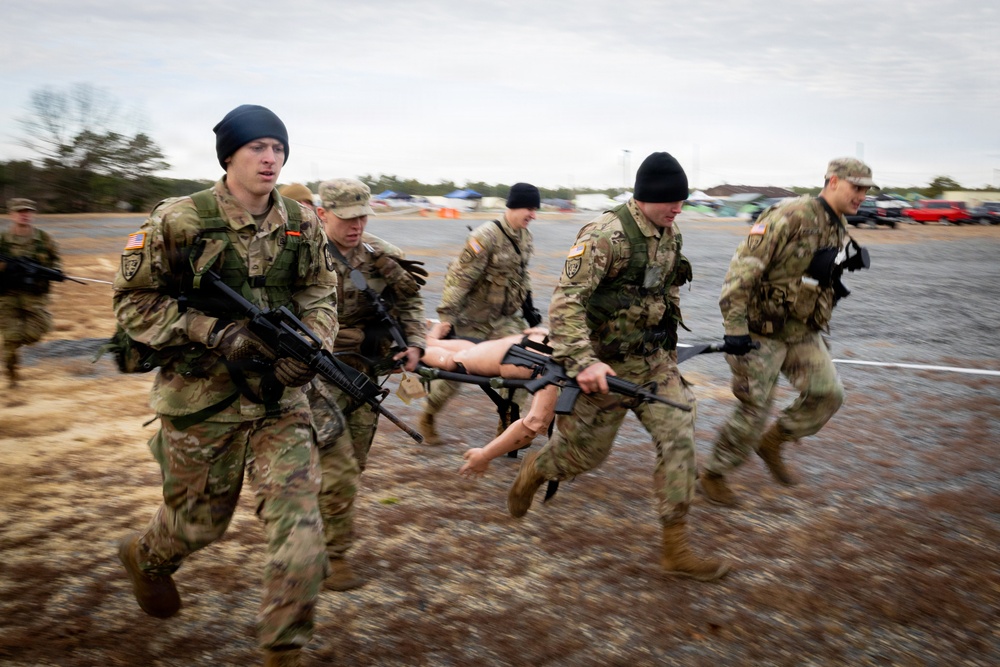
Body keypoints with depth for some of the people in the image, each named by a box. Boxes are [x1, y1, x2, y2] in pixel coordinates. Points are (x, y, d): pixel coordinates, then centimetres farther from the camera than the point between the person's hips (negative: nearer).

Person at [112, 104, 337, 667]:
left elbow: (321, 297, 7)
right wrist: (214, 332, -19)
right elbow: (134, 301, -7)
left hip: (280, 395, 3)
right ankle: (146, 556, 53)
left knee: (299, 522, -8)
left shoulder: (302, 223, 2)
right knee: (200, 521, 16)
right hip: (202, 399, -3)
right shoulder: (180, 221, -10)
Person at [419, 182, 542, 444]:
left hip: (505, 317, 6)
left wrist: (528, 306, 18)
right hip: (473, 318, -6)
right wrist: (446, 317, -23)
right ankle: (427, 418, 30)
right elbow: (459, 278, -22)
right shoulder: (486, 236, -22)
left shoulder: (525, 237, 2)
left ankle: (507, 424, 9)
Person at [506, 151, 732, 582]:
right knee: (586, 449, 8)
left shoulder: (670, 234, 4)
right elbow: (566, 300, -28)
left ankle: (676, 550, 5)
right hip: (605, 365, -7)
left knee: (679, 440, -3)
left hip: (654, 361, 7)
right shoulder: (607, 235, -23)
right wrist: (583, 361, -37)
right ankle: (532, 471, 42)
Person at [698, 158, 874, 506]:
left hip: (803, 332, 8)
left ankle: (772, 442, 20)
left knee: (828, 394, -3)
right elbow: (743, 268, -24)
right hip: (762, 330, -8)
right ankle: (712, 475, 17)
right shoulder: (791, 217, -20)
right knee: (754, 411, -2)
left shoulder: (841, 230, 8)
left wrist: (818, 327, 22)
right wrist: (735, 326, -27)